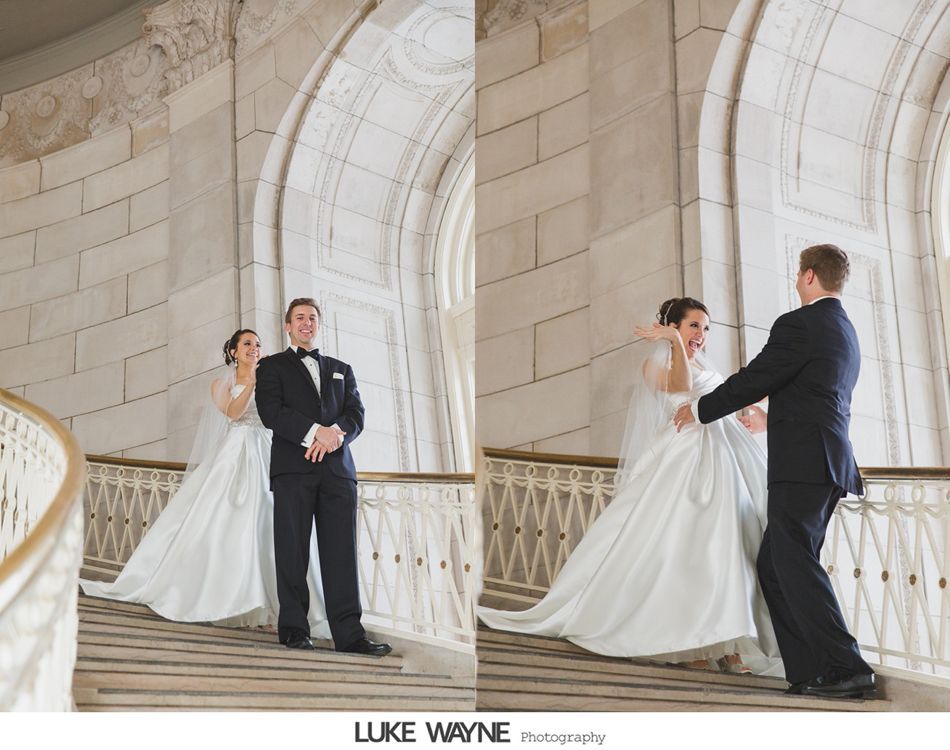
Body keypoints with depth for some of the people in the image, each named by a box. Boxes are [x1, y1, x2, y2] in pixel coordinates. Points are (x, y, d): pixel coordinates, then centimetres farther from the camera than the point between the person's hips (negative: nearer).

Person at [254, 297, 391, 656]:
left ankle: (349, 634, -7)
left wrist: (336, 434, -10)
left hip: (337, 467, 3)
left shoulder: (341, 369, 25)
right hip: (293, 467, -2)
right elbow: (271, 412, -3)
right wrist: (315, 432, -15)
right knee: (292, 551, -2)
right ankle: (293, 628, 5)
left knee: (342, 552, -4)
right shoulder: (272, 366, 14)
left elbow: (356, 414, 12)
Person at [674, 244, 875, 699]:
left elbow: (753, 379, -8)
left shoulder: (799, 324, -9)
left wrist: (700, 410, 6)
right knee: (773, 565, 10)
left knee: (795, 563, -10)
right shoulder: (846, 332, 21)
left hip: (803, 463, -9)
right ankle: (808, 673, 6)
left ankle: (846, 669, -14)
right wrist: (768, 420, 44)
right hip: (829, 461, 9)